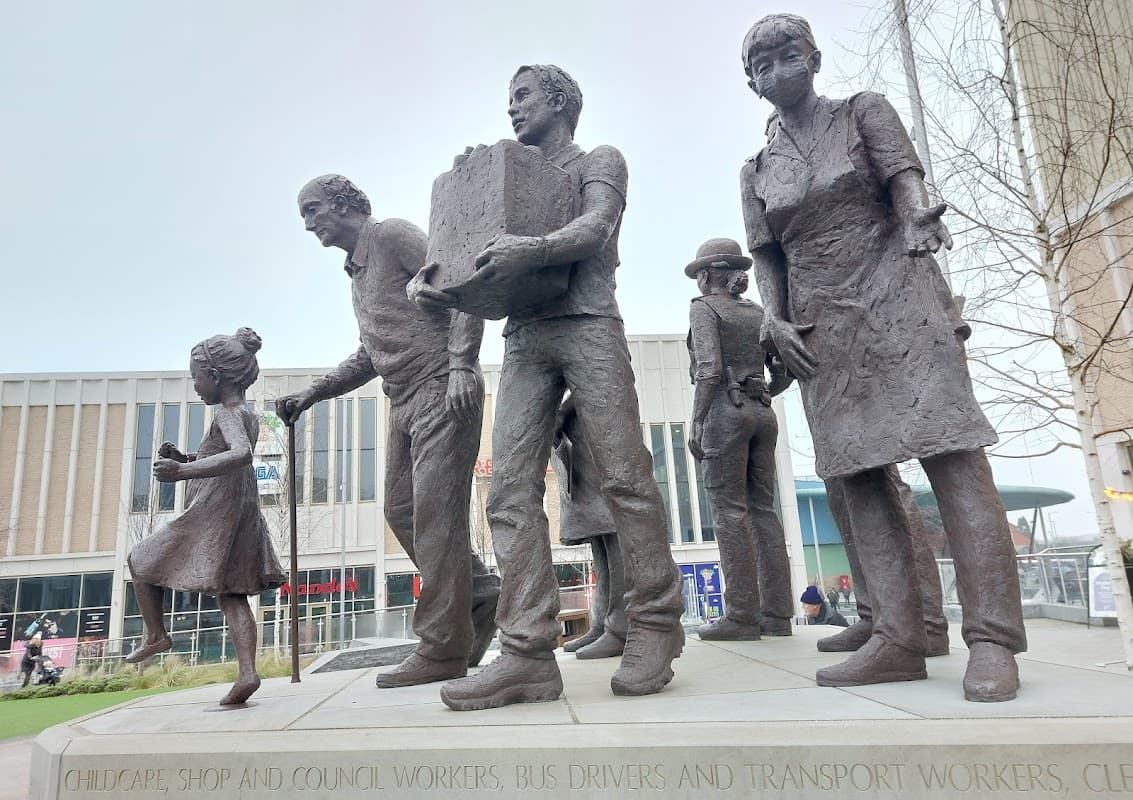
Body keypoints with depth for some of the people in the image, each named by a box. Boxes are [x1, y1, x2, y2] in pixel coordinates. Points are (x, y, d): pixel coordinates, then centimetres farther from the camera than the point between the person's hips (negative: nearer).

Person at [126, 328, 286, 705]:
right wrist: (183, 458, 13)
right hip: (242, 517, 9)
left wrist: (183, 471, -41)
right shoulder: (248, 416, 15)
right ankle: (247, 671, -4)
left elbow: (240, 455, -35)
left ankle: (156, 634, 21)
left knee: (140, 559, 13)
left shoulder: (227, 413, -14)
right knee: (232, 596, 6)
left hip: (211, 515, -9)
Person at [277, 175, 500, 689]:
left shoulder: (392, 235, -2)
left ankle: (441, 649, -6)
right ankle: (481, 595, 19)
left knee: (434, 513, -11)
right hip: (404, 401, 10)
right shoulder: (356, 273, 25)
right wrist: (310, 395, 21)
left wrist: (459, 363, -25)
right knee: (401, 511, 8)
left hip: (441, 391, -9)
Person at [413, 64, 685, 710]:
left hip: (588, 326, -4)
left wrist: (531, 250, -27)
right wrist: (432, 281, 0)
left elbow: (594, 229, -6)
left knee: (624, 476, -9)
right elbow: (477, 263, 23)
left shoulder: (599, 162, 15)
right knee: (512, 488, -10)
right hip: (524, 337, 5)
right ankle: (529, 651, -11)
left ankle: (655, 627, 2)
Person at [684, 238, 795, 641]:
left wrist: (695, 424, -13)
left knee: (730, 511, -7)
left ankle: (742, 615, -8)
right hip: (763, 414, 7)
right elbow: (784, 374, 15)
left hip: (726, 411, -7)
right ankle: (776, 614, 5)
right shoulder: (757, 312, 18)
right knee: (763, 509, 5)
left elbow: (709, 369, -14)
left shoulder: (705, 307, 0)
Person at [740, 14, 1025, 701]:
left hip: (898, 303, -3)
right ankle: (898, 639, 1)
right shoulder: (758, 172, 17)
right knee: (860, 476, -2)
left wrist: (918, 221, -23)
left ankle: (993, 639, -9)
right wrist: (775, 317, -3)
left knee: (952, 457, -12)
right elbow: (768, 257, 13)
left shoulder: (865, 113, 10)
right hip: (822, 330, 4)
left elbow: (905, 181, -3)